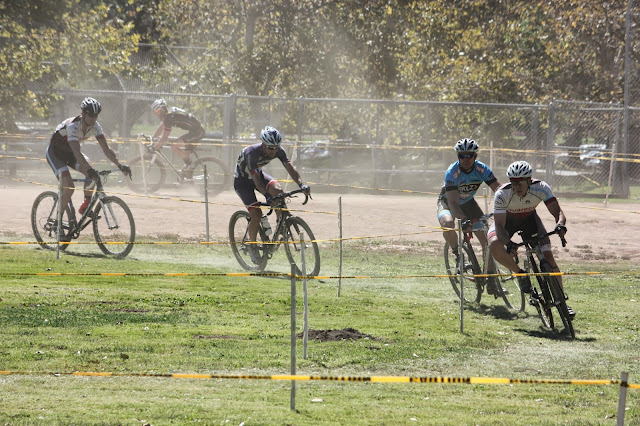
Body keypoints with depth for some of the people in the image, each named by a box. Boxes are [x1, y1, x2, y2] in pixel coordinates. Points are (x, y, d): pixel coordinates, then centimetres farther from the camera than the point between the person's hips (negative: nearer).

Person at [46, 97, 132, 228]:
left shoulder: (95, 126, -16)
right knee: (69, 187, -22)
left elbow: (106, 149, -16)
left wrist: (120, 165, -30)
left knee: (92, 171, -22)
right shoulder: (73, 125, -35)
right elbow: (76, 152, -45)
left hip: (69, 153, 6)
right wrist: (89, 170, -57)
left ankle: (85, 207, -7)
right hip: (55, 153, -6)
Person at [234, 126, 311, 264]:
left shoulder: (278, 151, -20)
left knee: (278, 190, -26)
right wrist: (267, 195, -54)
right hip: (242, 181, -5)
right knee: (256, 214, -16)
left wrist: (301, 184, -42)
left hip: (258, 174, 5)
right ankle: (252, 246, 6)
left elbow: (290, 167, -26)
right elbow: (256, 179, -41)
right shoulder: (252, 152, -36)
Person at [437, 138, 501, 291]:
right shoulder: (452, 172, -33)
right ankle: (457, 254, -10)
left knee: (486, 237, -10)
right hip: (447, 201, -3)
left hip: (468, 202, 4)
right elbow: (453, 202, -40)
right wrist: (464, 219, -57)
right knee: (448, 224, -38)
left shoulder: (481, 169, -23)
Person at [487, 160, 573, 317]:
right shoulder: (502, 194, -34)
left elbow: (557, 212, -30)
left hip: (529, 219, 1)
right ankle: (521, 274, -9)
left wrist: (560, 225, -54)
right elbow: (499, 225, -36)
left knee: (548, 258, -13)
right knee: (494, 245, -33)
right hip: (507, 220, -1)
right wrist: (508, 243, -55)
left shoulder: (541, 188, -30)